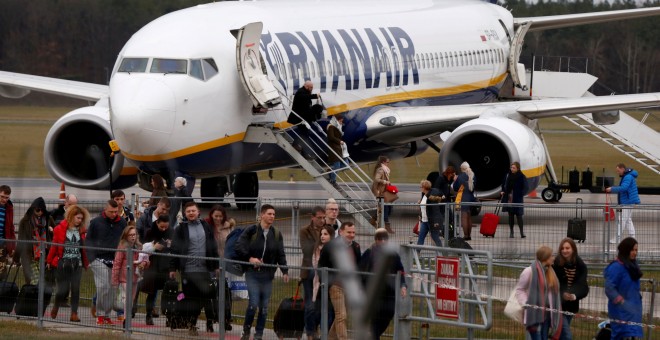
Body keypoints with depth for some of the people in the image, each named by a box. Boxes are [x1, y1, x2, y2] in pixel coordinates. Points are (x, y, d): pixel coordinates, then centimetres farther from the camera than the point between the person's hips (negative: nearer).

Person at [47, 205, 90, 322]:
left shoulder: (81, 230, 5)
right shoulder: (60, 229, -6)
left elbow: (83, 248, 10)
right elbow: (54, 246, -2)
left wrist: (86, 263, 9)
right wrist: (49, 261, 0)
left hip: (77, 264, 3)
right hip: (63, 263, -3)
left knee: (76, 289, -5)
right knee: (63, 289, -2)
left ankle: (74, 314, 0)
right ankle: (56, 307, 27)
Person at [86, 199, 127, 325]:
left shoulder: (122, 223, 7)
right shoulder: (96, 222, 0)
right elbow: (89, 241, 3)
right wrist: (91, 258, -7)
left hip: (115, 261, 3)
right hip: (99, 260, -3)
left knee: (112, 289, 3)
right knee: (103, 286, -12)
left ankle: (107, 315, 12)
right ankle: (100, 314, -3)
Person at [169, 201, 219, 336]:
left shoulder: (206, 227, 10)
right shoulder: (181, 229, 1)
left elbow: (213, 247, 14)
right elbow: (175, 249, -1)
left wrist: (216, 265, 12)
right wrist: (173, 268, -4)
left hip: (204, 269, 3)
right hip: (188, 268, -3)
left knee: (206, 296, 0)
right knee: (191, 298, 0)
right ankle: (191, 324, 9)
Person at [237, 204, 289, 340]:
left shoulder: (276, 234, 8)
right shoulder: (251, 231, -4)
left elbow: (281, 255, 7)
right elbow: (239, 247, -6)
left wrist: (285, 271, -4)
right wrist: (250, 258, -19)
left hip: (268, 275, 4)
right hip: (252, 273, -4)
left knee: (264, 306, 4)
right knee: (253, 303, -12)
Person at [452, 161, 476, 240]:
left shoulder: (461, 177, -12)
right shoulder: (473, 176, 3)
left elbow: (455, 188, -6)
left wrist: (455, 180, 8)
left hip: (463, 199, -6)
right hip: (471, 198, 6)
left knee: (464, 217, -4)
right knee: (469, 218, 13)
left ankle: (465, 235, -8)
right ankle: (469, 235, 17)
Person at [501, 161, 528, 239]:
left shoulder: (521, 177, -7)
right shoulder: (508, 175, 6)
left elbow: (526, 188, -6)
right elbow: (504, 185, 19)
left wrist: (520, 194, -16)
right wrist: (503, 191, 3)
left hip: (517, 200, -4)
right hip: (509, 199, 4)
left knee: (518, 215, -7)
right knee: (510, 215, 8)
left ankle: (522, 232, -5)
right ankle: (511, 232, 13)